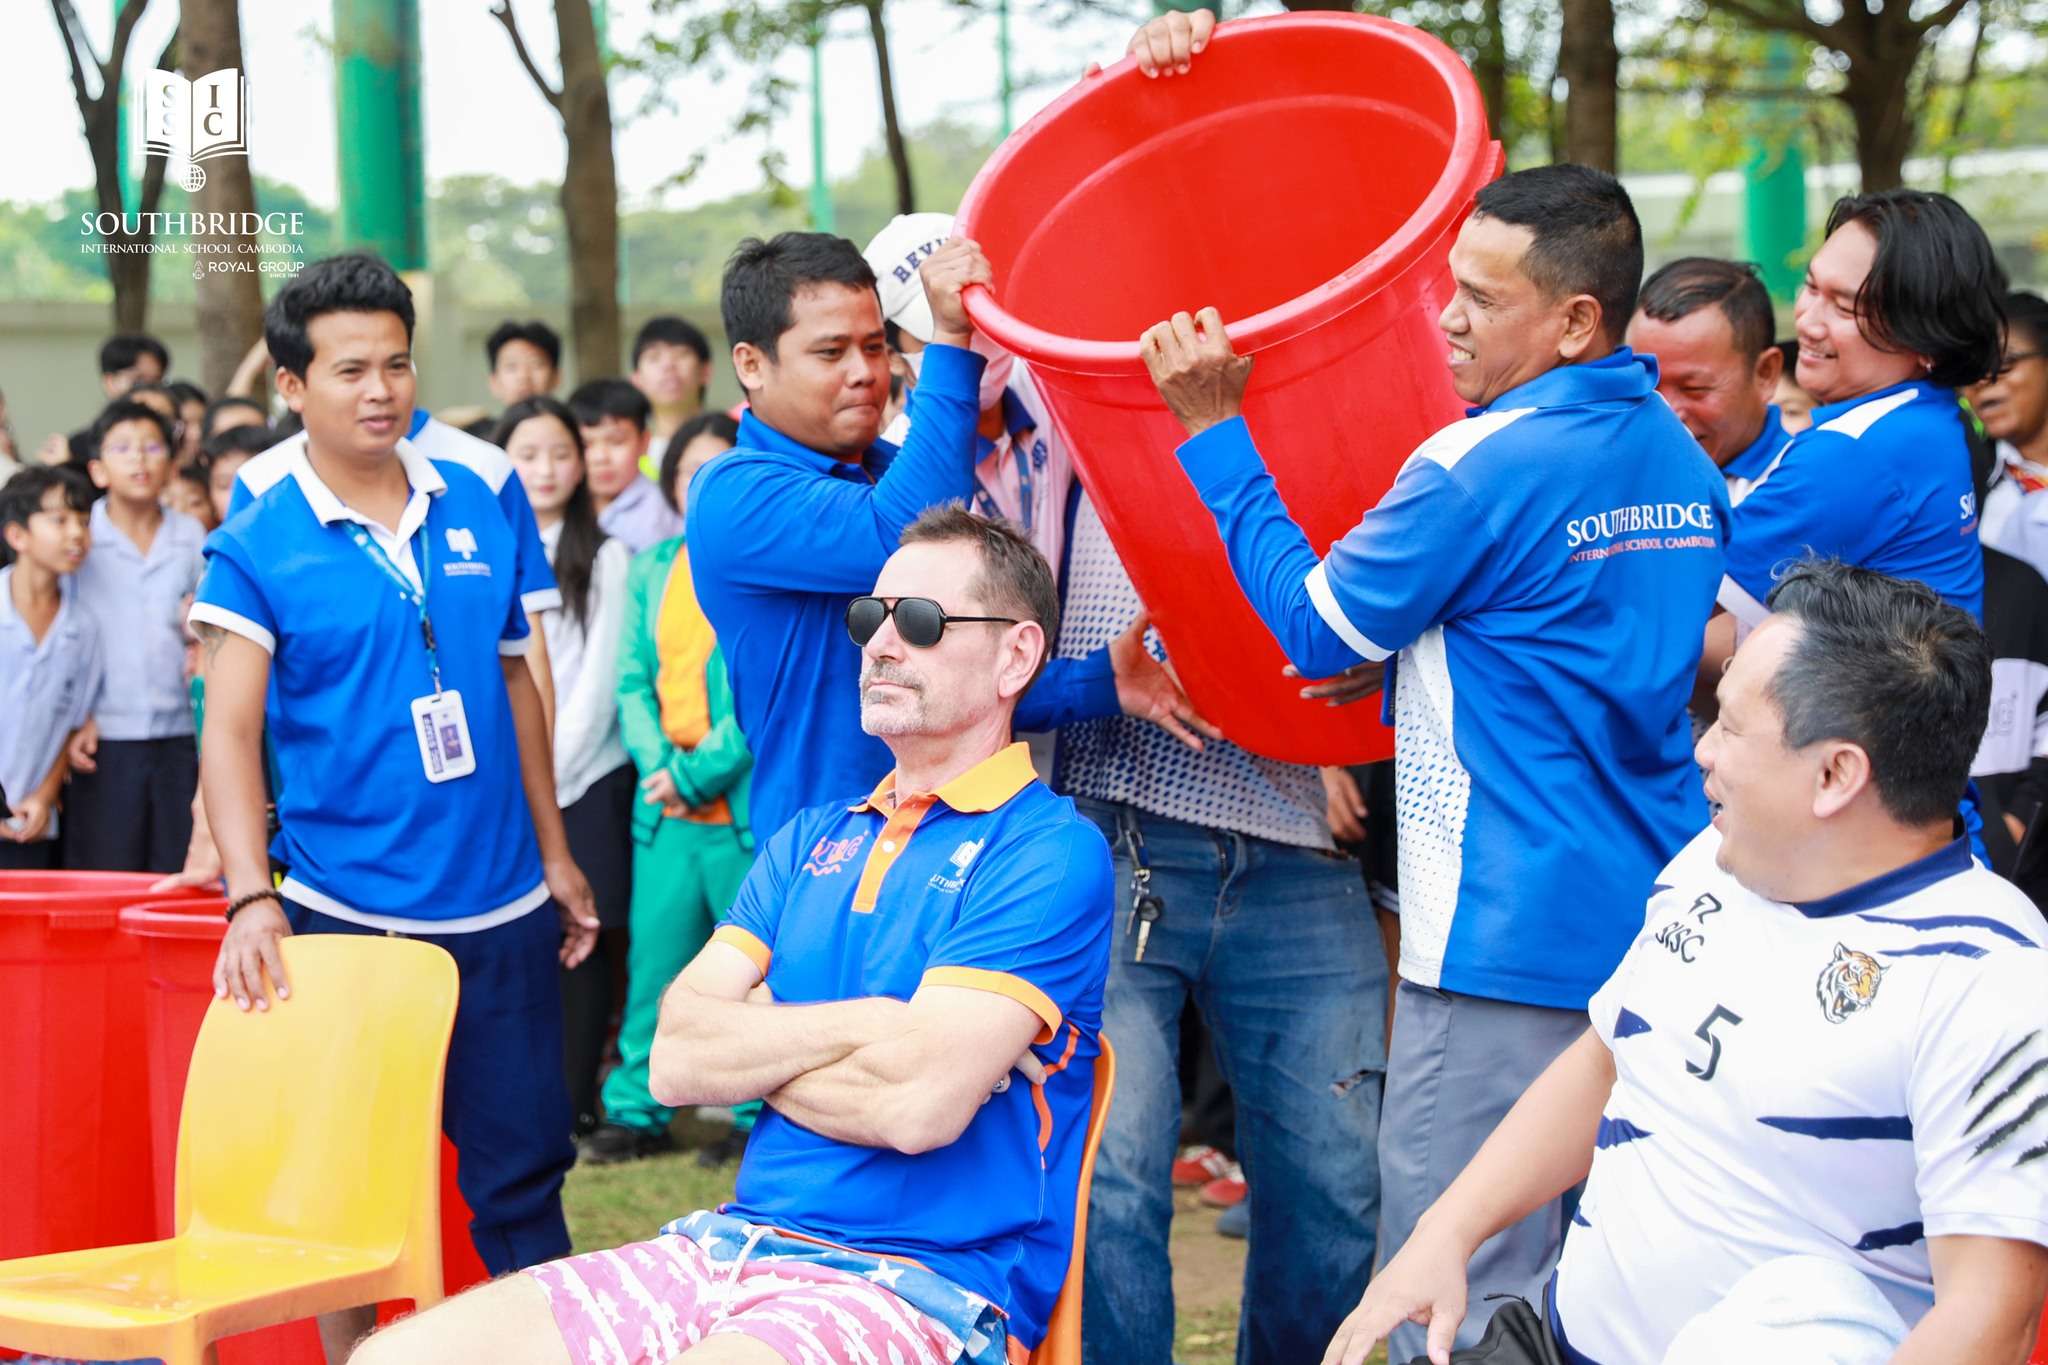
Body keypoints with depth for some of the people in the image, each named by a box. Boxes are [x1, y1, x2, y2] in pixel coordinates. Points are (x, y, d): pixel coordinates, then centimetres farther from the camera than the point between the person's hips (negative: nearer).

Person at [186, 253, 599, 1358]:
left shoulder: (477, 509, 5)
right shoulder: (256, 549, -6)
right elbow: (230, 728, -13)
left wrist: (554, 854, 14)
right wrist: (251, 894, -25)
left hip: (502, 909, 3)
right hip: (345, 915, -3)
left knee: (521, 1164, 8)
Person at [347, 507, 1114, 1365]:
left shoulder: (1050, 856, -5)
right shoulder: (810, 841, 19)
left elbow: (918, 1101, -18)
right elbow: (676, 1060, 6)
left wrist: (754, 1048, 1)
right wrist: (858, 1023, -8)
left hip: (916, 1285, -7)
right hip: (732, 1245, 7)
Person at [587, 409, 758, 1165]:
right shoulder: (651, 569, 14)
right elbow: (633, 679, 11)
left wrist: (701, 771, -12)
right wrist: (655, 764, -5)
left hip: (746, 799, -5)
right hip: (665, 804, 5)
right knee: (653, 960, 6)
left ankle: (762, 1115, 12)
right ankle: (638, 1112, 16)